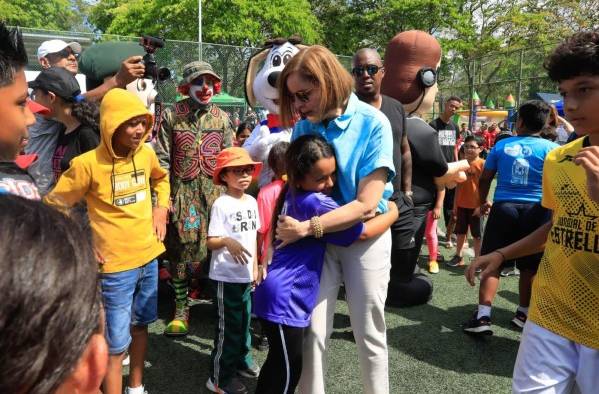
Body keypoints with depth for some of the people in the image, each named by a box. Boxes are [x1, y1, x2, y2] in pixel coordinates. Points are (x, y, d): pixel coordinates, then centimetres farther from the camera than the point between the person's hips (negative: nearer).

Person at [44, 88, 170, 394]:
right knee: (116, 346, 0)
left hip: (149, 257, 6)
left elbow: (161, 179, 22)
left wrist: (161, 209, 8)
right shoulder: (88, 163, -17)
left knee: (140, 325, 22)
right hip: (116, 266, -6)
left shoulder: (146, 154, -1)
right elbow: (53, 206, -8)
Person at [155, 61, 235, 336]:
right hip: (182, 193, -1)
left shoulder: (222, 118, 7)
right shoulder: (171, 115, 0)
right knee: (180, 249, 3)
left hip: (214, 193, 2)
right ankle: (181, 309, 16)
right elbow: (162, 159, -3)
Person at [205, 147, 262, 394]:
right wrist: (227, 241, -36)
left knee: (244, 320, 19)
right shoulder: (221, 204, -15)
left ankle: (241, 359, 39)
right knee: (228, 325, 0)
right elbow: (211, 242, -16)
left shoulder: (252, 201, 6)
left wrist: (255, 267, 15)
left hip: (245, 273, 7)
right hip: (226, 275, -7)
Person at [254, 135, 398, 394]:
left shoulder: (293, 195, 7)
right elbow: (364, 232, -15)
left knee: (279, 365, 21)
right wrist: (393, 212, 1)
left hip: (281, 295, 9)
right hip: (284, 298, -9)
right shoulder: (316, 203, -20)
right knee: (287, 371, 3)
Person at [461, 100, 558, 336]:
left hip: (503, 208, 1)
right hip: (536, 211, 0)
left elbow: (485, 179, 9)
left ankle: (483, 316, -5)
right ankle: (524, 314, 26)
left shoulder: (501, 145, 3)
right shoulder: (551, 149, -2)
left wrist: (483, 203, 25)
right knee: (529, 266, 13)